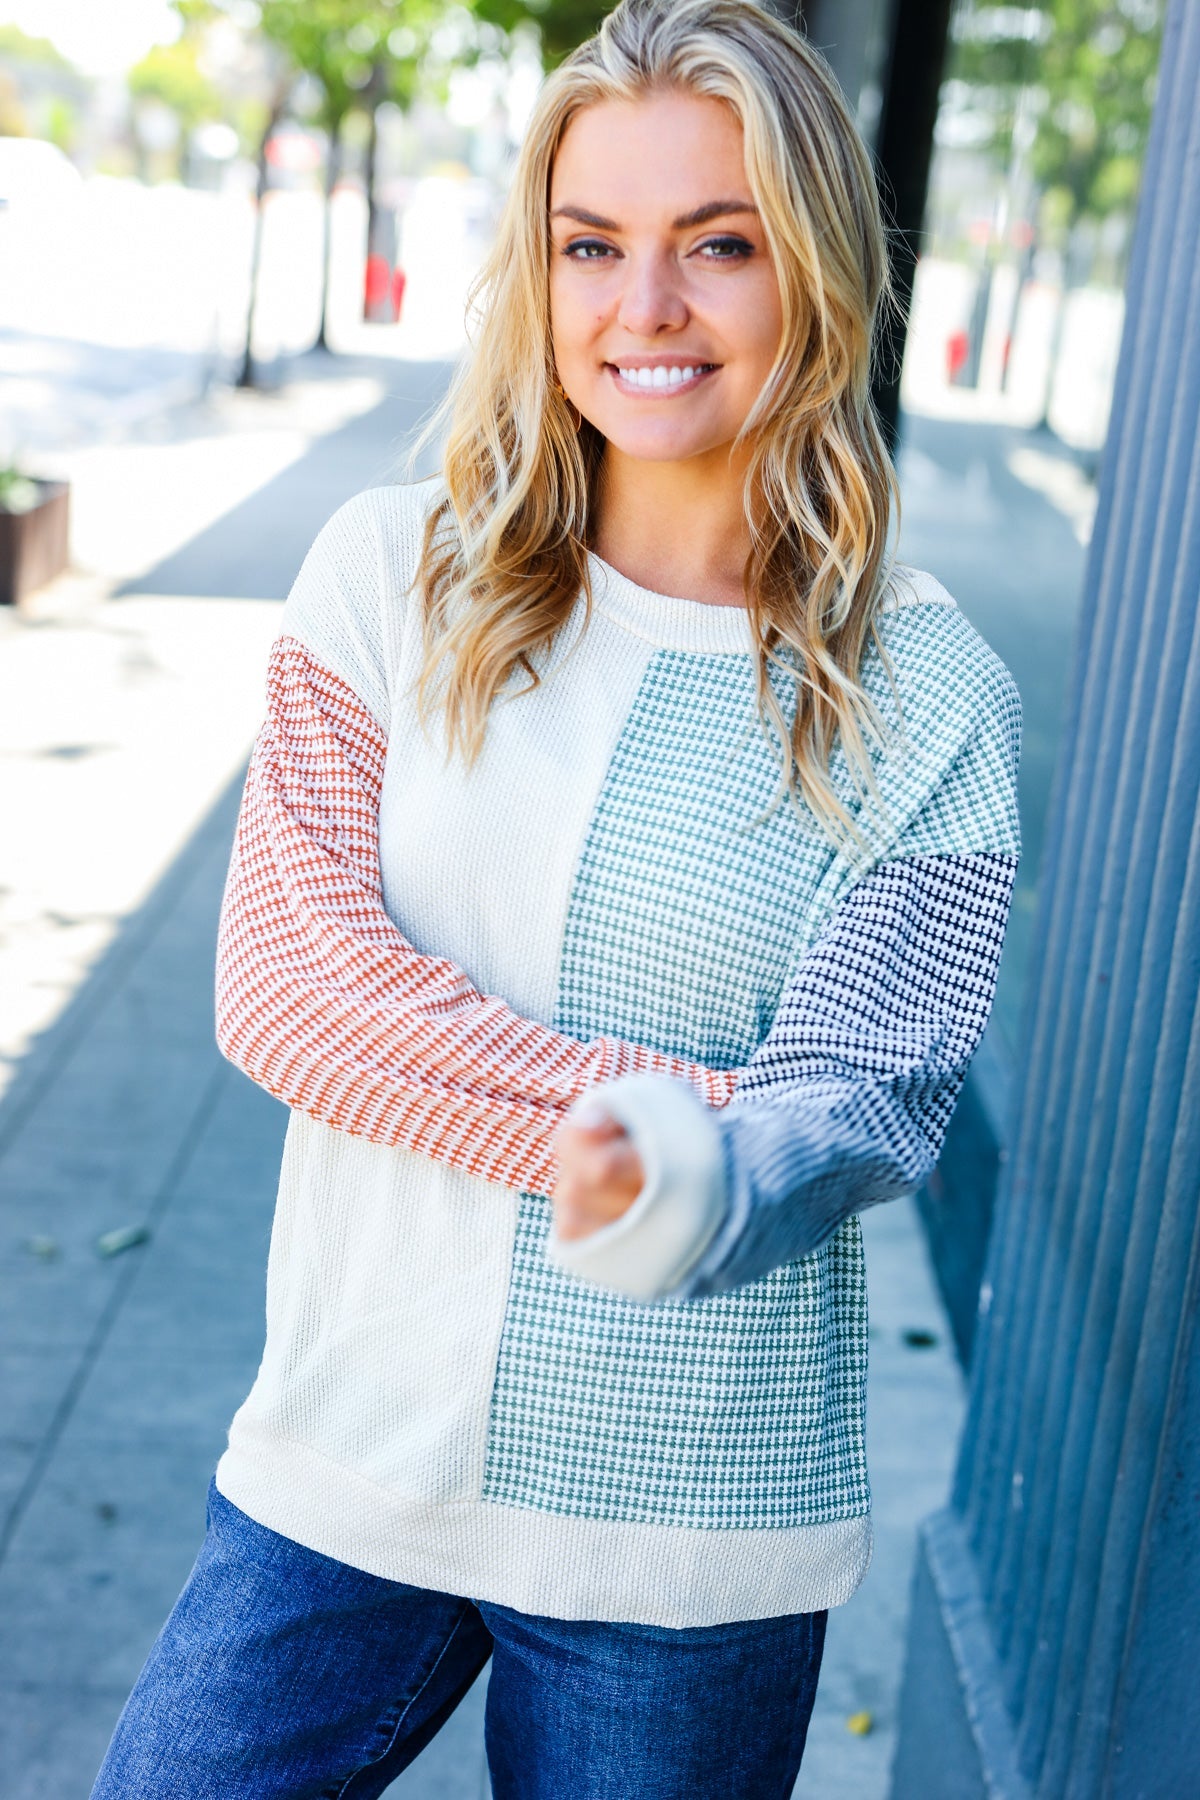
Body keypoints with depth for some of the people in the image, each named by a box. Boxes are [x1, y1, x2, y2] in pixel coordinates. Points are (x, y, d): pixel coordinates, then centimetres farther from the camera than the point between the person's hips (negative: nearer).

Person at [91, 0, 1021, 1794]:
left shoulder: (923, 700, -6)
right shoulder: (395, 573, -2)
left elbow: (864, 1097, -12)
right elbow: (281, 982, -10)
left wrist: (694, 1190, -36)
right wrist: (684, 1103, -18)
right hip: (348, 1449, 2)